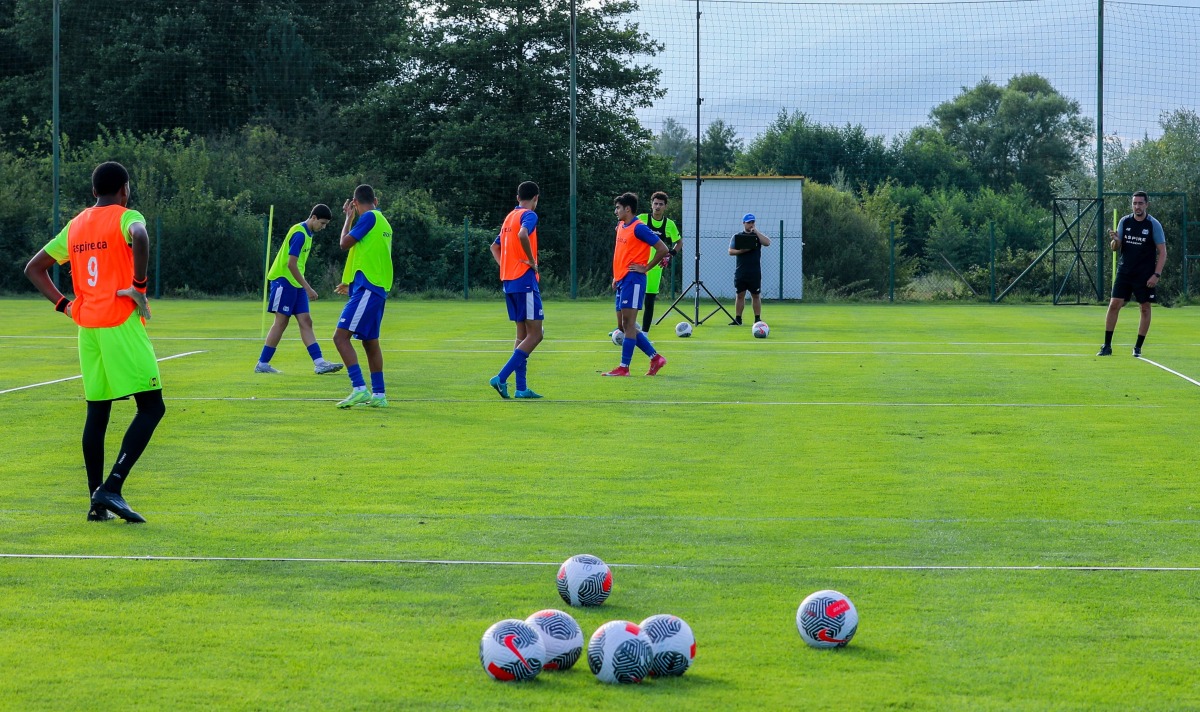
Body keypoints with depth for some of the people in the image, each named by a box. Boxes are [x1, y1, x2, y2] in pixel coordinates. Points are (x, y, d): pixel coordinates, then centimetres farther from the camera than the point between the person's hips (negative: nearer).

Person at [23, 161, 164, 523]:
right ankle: (111, 489, -16)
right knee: (151, 407, -4)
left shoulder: (75, 226, 15)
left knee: (97, 413, 12)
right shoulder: (126, 217, -5)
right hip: (121, 323, -7)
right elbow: (139, 236, -30)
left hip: (87, 327, 7)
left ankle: (97, 501, 10)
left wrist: (64, 304, 13)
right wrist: (140, 285, -19)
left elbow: (34, 268, 19)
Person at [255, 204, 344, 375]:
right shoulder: (299, 234, -17)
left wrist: (305, 286, 20)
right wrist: (308, 288, -20)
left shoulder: (308, 233, 13)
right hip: (284, 281, -9)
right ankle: (262, 364, 0)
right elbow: (291, 264, -22)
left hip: (296, 284, 9)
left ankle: (319, 363, -6)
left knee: (306, 322, 1)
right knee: (281, 321, -6)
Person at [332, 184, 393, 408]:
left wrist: (349, 218, 8)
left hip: (366, 289, -10)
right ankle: (378, 395, 16)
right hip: (377, 288, 10)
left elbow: (345, 244, -7)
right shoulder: (382, 221, 18)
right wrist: (350, 282, 35)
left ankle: (359, 389, -23)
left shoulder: (369, 217, -9)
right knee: (370, 342, 14)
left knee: (341, 336, -14)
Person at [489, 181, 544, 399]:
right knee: (534, 334, -7)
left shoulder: (510, 217, 18)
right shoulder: (529, 215, -8)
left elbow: (495, 246, 27)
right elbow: (522, 235, -29)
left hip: (509, 282, 9)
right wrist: (532, 260, -17)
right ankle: (501, 378, -17)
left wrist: (504, 265, 16)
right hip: (525, 280, -9)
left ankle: (521, 388, 9)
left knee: (523, 334, 12)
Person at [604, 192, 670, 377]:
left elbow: (662, 249, -14)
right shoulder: (621, 226, 16)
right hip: (622, 280, 10)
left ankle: (624, 367, -8)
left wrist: (646, 268, -10)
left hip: (633, 279, -10)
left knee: (628, 324, -9)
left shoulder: (638, 228, -11)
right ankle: (655, 357, 16)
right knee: (624, 325, 10)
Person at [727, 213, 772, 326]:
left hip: (755, 272, -1)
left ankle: (758, 319, 7)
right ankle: (737, 319, 6)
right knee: (740, 295, 3)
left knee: (756, 295, 3)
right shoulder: (737, 236, 9)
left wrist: (756, 231, -11)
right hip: (741, 272, 1)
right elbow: (730, 251, 3)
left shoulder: (757, 235, 7)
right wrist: (741, 251, -15)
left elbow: (767, 243, -11)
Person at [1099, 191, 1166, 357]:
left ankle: (1138, 347, 12)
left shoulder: (1154, 225, -6)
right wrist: (1115, 241, -17)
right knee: (1114, 305, -6)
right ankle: (1107, 346, 1)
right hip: (1124, 273, 2)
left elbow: (1162, 252, -5)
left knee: (1145, 308, 1)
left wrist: (1157, 275, -14)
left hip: (1145, 275, -2)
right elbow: (1116, 248, 8)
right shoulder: (1124, 222, 4)